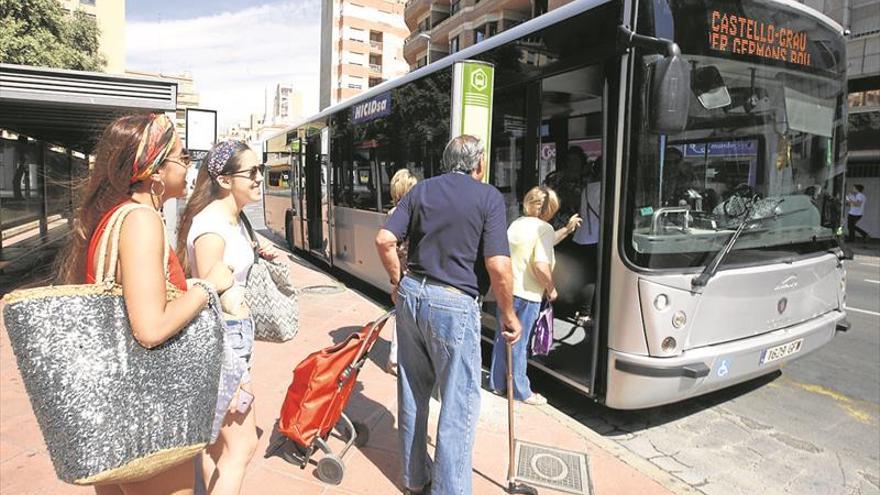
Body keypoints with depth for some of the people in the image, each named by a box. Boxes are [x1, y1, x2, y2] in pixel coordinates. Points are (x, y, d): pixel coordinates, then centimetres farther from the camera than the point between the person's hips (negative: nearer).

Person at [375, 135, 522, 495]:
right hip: (454, 304, -6)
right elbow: (498, 266, -15)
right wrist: (509, 315, -2)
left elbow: (384, 240, 1)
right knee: (459, 401, 7)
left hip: (411, 294, 6)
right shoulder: (488, 197, -6)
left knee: (413, 391, 17)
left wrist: (397, 281, 15)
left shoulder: (421, 190, 7)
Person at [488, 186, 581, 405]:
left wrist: (567, 229, 31)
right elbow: (541, 266, -23)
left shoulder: (517, 223, 12)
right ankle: (521, 391, 18)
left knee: (502, 338, 17)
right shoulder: (543, 228, -13)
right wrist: (551, 288, -7)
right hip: (526, 294, -8)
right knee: (518, 343, 3)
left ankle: (497, 383, 30)